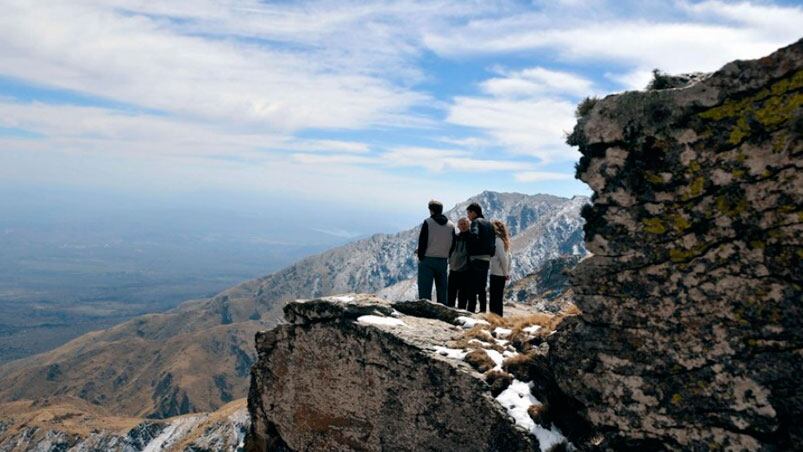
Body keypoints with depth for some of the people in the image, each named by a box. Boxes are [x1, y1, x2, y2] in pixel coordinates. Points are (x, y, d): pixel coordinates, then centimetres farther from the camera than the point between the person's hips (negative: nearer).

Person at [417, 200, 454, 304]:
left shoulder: (428, 222, -8)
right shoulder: (451, 225, 7)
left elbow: (422, 242, -9)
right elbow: (453, 245, 7)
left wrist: (420, 257, 1)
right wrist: (446, 256, 12)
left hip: (427, 260, -4)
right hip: (443, 261, 5)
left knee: (425, 290, -2)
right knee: (442, 289, 13)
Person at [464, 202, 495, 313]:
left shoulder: (476, 222, -8)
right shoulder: (488, 224, 16)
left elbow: (474, 236, -25)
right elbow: (493, 242, 15)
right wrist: (490, 254, 17)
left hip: (476, 258, -8)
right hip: (487, 259, 8)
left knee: (472, 288, -5)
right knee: (482, 288, 14)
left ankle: (471, 311, -5)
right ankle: (483, 310, 16)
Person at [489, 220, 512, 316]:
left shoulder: (497, 240, -15)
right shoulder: (504, 240, 13)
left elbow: (503, 258, -20)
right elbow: (508, 257, 16)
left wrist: (505, 272, -11)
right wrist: (507, 272, 17)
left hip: (496, 274, -9)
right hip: (502, 275, 9)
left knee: (494, 301, -4)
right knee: (498, 299, 16)